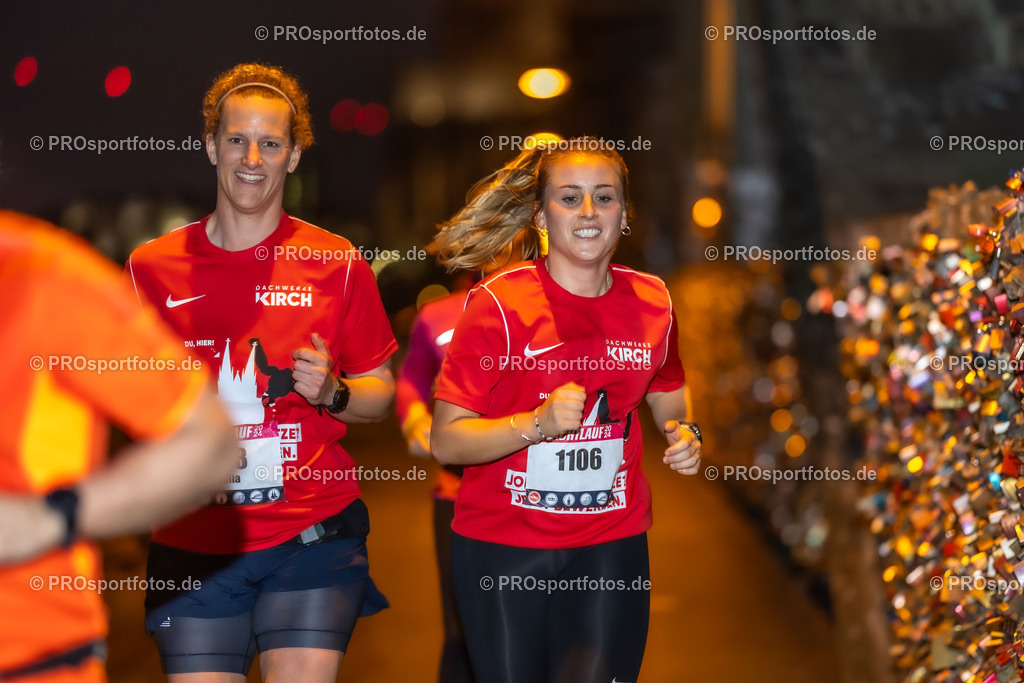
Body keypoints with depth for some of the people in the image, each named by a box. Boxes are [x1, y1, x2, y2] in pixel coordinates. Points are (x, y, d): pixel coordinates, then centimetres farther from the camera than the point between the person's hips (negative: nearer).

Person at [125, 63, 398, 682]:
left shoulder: (338, 265, 2)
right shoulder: (151, 268, 4)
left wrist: (333, 392, -11)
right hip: (193, 543, 2)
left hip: (313, 537, -1)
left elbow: (380, 392, 10)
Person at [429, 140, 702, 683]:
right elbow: (445, 441, -12)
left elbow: (667, 397, 22)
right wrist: (538, 424, -26)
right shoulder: (498, 303, -10)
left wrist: (684, 434, 0)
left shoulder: (650, 302, 3)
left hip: (611, 546, 2)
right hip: (501, 548, -2)